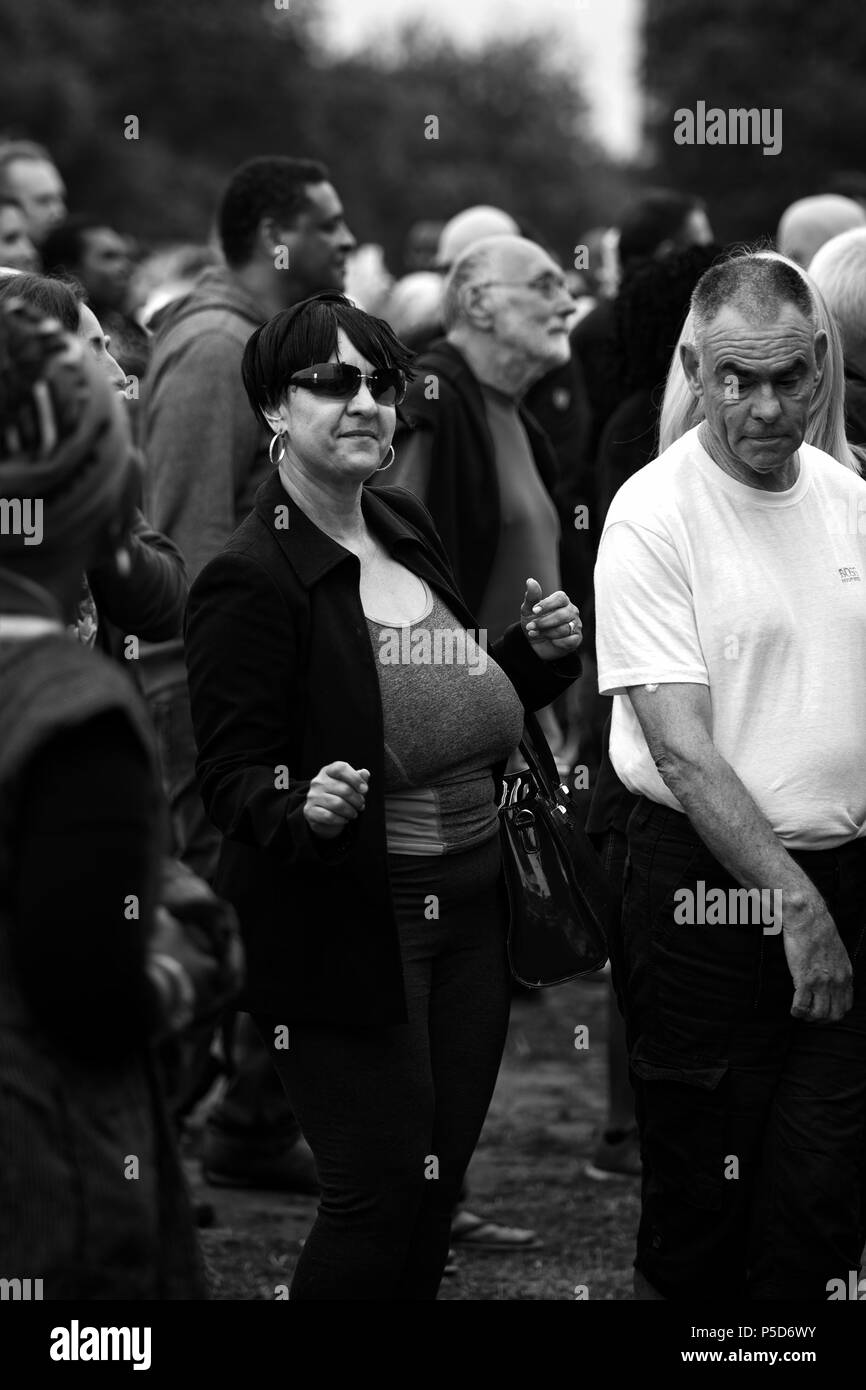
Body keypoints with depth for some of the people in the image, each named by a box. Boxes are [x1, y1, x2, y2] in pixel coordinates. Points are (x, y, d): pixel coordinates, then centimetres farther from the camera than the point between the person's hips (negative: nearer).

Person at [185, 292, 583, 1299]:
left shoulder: (407, 528, 8)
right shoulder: (247, 581, -15)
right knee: (381, 1190, -4)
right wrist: (303, 807, -35)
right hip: (342, 932, -7)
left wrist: (538, 652, 3)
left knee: (441, 1180, 12)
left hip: (467, 909, 7)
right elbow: (232, 774, -15)